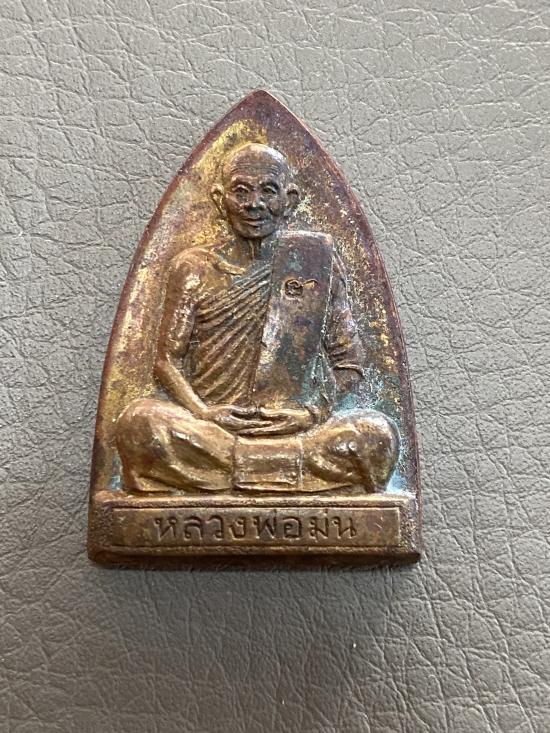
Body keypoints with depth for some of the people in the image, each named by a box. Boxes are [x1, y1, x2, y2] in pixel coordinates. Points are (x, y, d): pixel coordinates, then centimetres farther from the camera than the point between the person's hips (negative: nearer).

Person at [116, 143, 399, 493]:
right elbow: (169, 359, 7)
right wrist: (202, 411, -12)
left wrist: (314, 409, -8)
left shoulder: (316, 256, 8)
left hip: (297, 427, 1)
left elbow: (349, 362, 8)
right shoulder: (195, 268, 9)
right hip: (210, 423, 0)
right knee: (139, 422, -28)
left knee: (377, 435, -27)